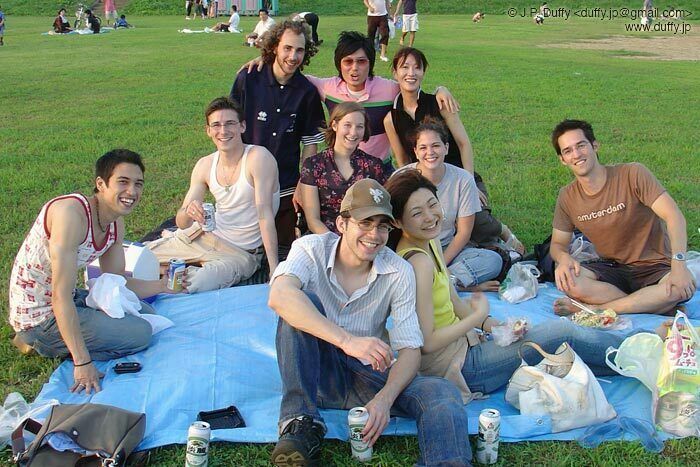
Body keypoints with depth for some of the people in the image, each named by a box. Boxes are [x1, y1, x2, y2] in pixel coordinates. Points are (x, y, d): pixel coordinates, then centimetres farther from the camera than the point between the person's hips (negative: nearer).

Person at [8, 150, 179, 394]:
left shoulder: (116, 223, 0)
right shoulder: (72, 212, -29)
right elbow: (61, 296, -31)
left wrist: (163, 286, -4)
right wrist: (83, 362, -31)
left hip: (71, 301, 9)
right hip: (40, 316, -9)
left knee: (146, 313, 17)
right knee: (140, 333, -11)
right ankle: (41, 343, -3)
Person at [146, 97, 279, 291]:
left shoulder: (258, 157, -20)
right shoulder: (205, 165, -2)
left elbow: (265, 214, -26)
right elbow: (182, 223, -2)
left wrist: (275, 270, -31)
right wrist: (188, 212, -27)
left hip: (241, 253, -5)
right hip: (205, 237, 6)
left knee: (193, 287, -29)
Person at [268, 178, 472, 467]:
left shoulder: (399, 272, -9)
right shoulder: (312, 249, -12)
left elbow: (410, 349, -11)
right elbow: (279, 296, -34)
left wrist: (385, 399, -31)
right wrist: (347, 340, -47)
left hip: (368, 375, 1)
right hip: (315, 371, -1)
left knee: (441, 393, -25)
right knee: (303, 303, -29)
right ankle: (301, 423, -31)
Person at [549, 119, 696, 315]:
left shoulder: (632, 174, -13)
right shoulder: (567, 197, 0)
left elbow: (674, 216, -20)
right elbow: (557, 244, 6)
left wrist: (678, 262, -36)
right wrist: (564, 258, -21)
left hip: (654, 268, -2)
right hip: (612, 269, 2)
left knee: (683, 287, -35)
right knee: (568, 280, -29)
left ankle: (592, 309, -26)